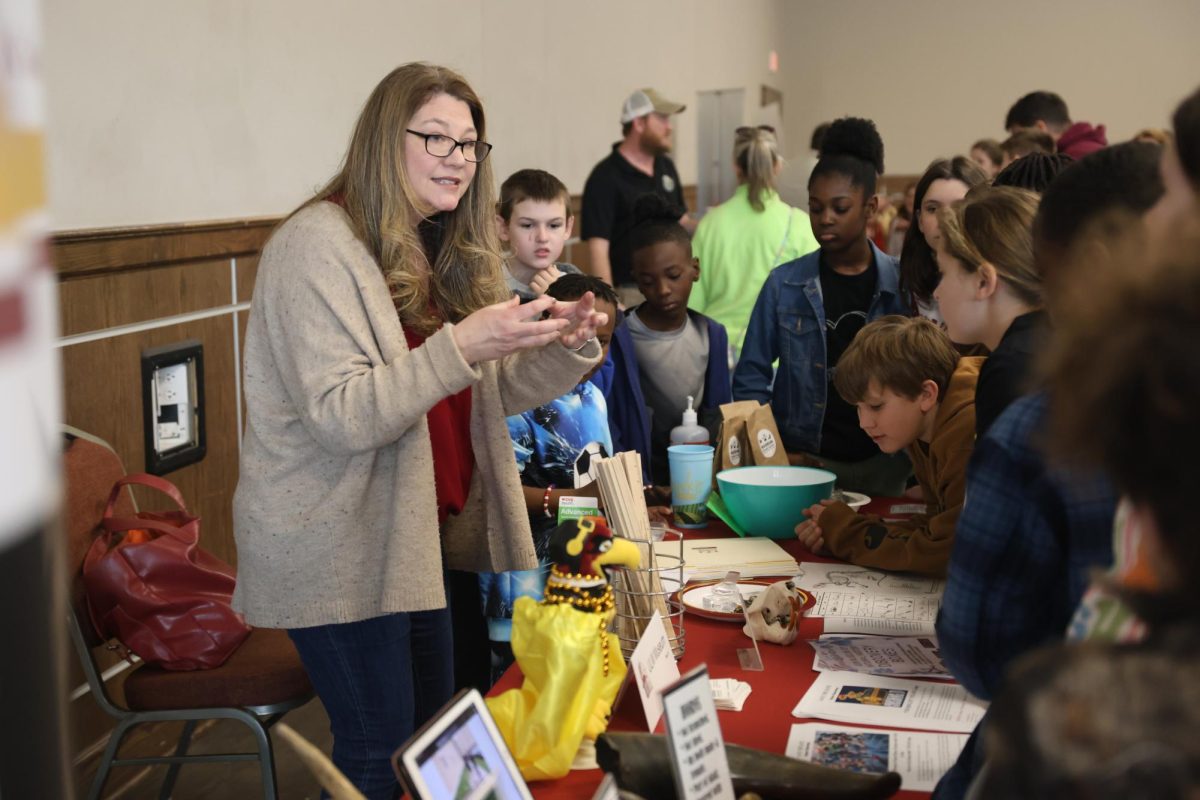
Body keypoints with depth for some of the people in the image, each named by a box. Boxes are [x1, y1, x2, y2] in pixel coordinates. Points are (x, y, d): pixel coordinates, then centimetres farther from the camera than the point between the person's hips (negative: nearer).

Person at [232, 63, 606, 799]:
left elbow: (481, 397, 11)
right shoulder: (319, 246, -17)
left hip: (415, 533, 8)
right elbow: (339, 417, -25)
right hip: (336, 549, -8)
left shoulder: (441, 251, 9)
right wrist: (458, 348, -33)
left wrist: (563, 348, -7)